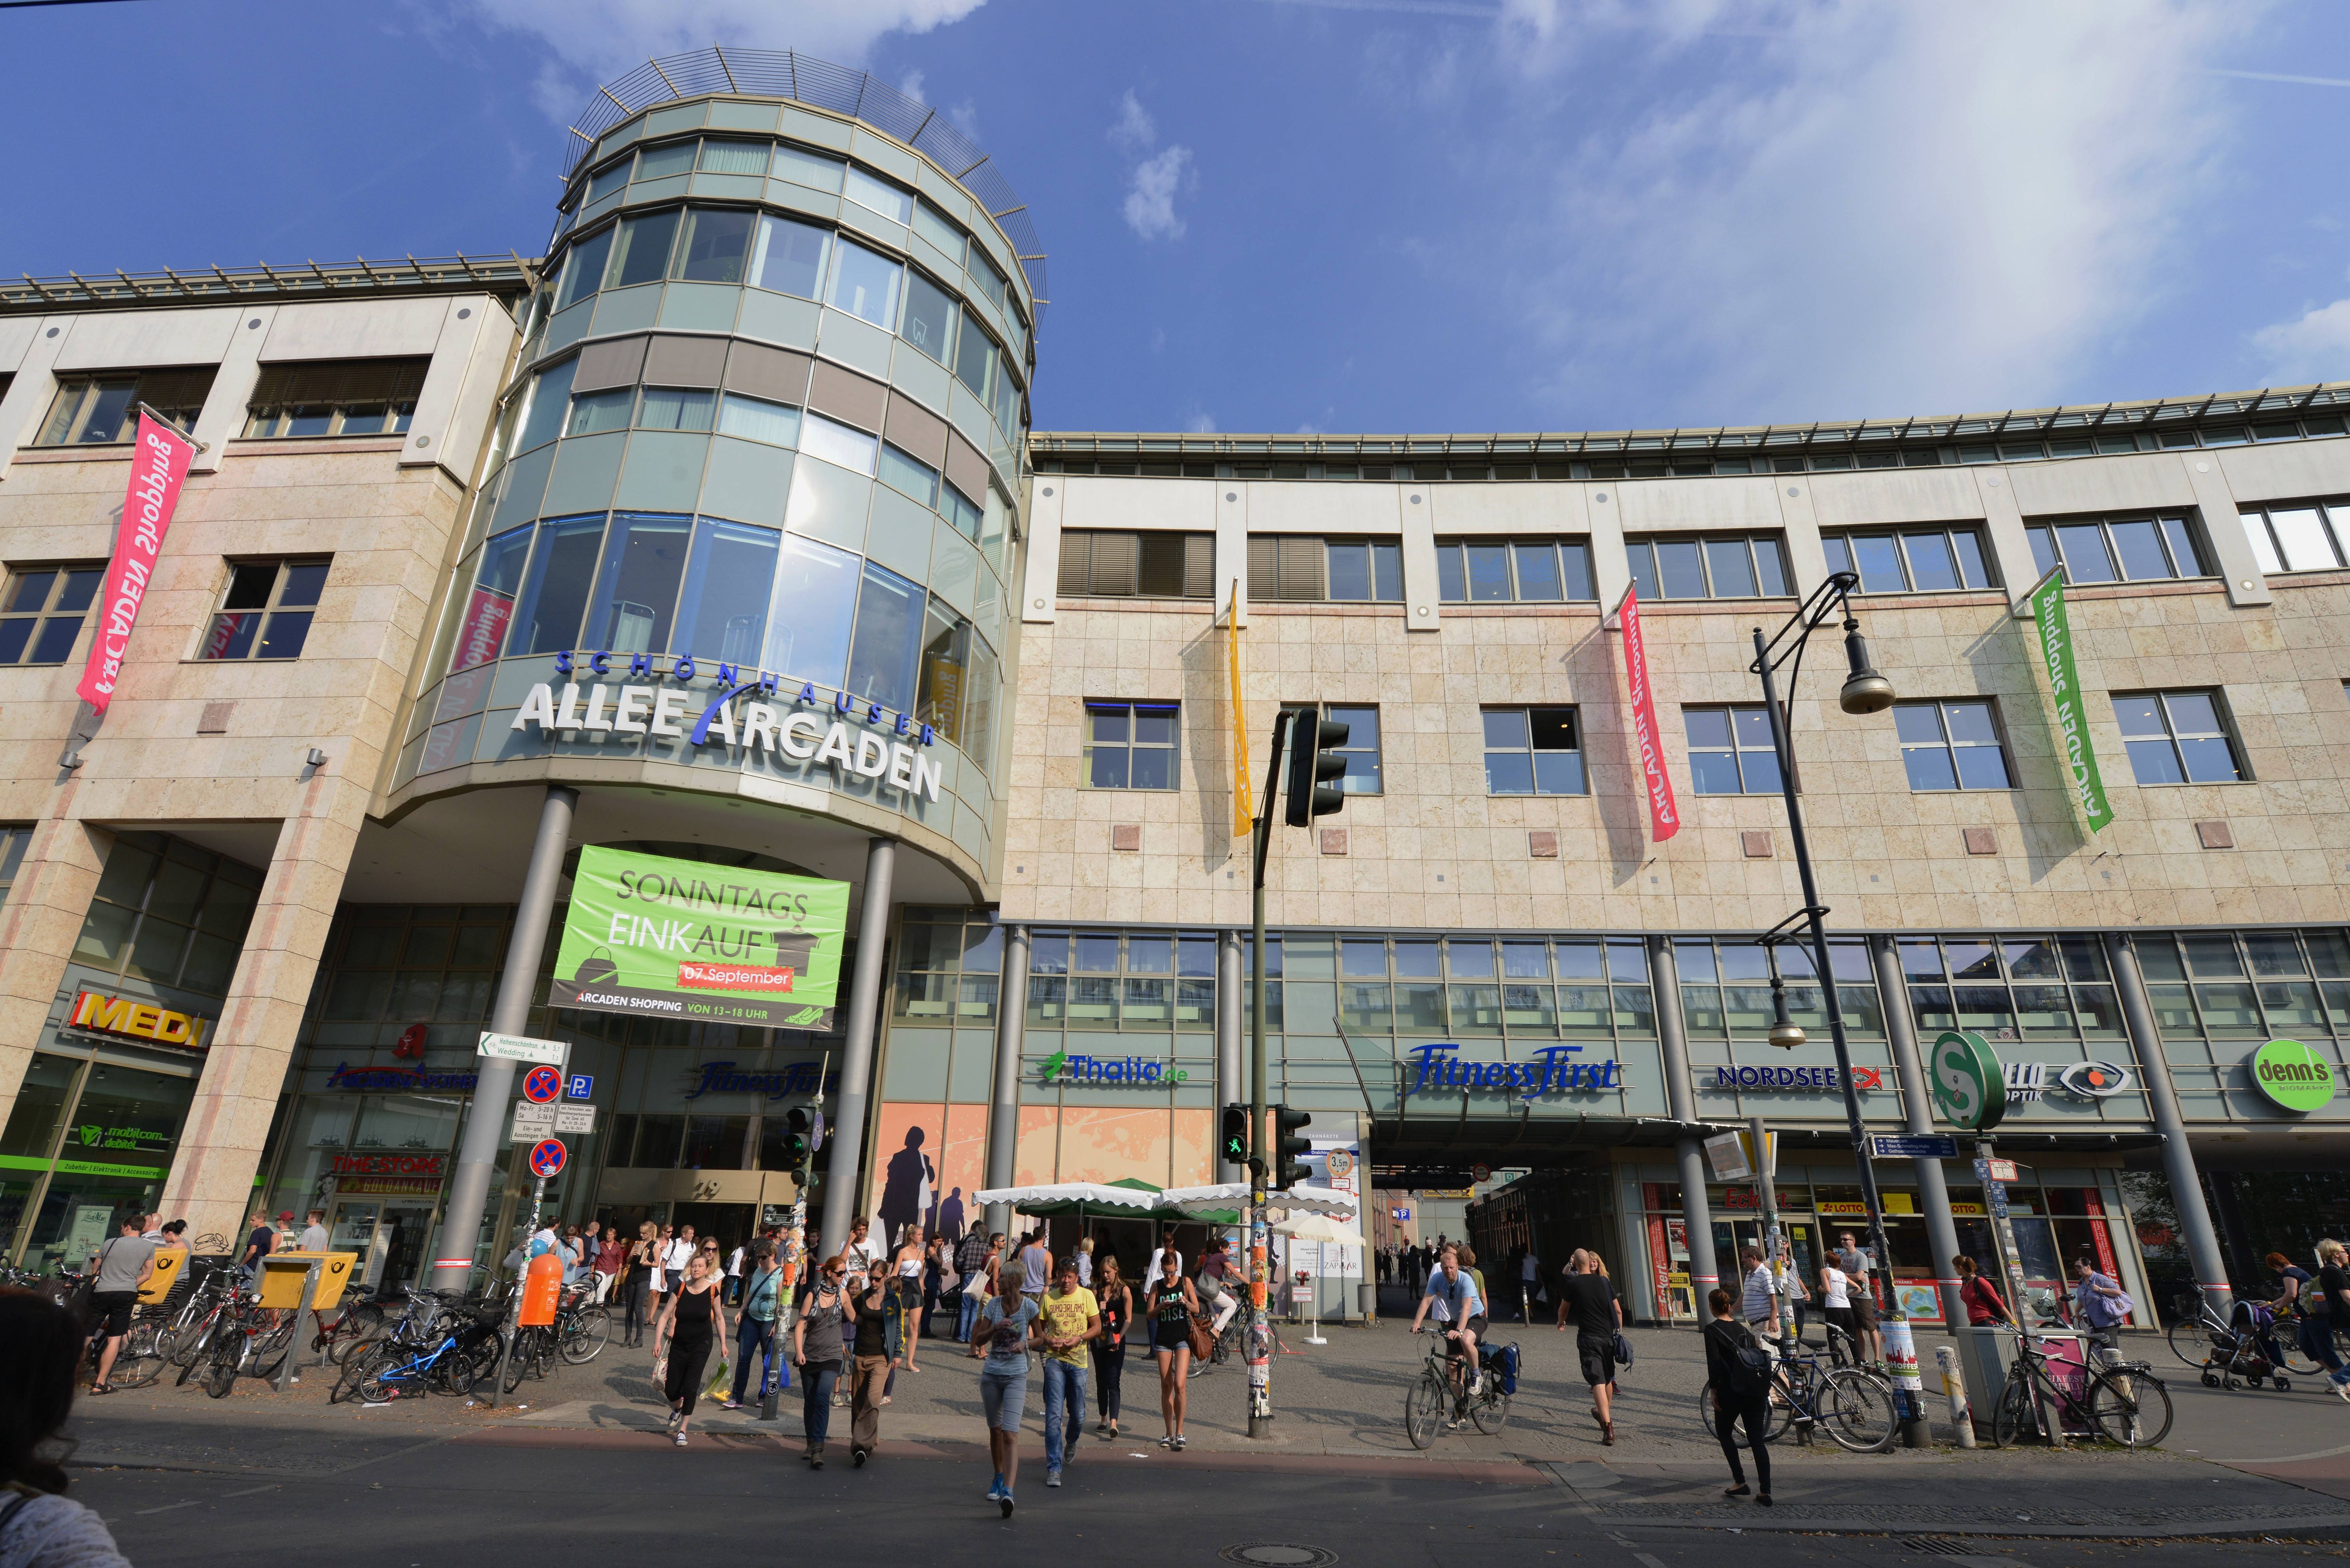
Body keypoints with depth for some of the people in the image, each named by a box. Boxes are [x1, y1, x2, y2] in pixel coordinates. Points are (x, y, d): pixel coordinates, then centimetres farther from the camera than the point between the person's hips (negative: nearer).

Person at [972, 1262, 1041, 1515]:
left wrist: (1025, 1343, -16)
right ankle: (999, 1478, 36)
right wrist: (996, 1328, -17)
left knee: (1010, 1434, -14)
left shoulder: (1029, 1307, -8)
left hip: (1016, 1376, -4)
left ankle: (1008, 1491, -19)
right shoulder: (993, 1304, 0)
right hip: (991, 1374, 4)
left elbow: (1040, 1337, 4)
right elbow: (979, 1339, 2)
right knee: (995, 1430, 16)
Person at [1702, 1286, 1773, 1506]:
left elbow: (1714, 1362, -14)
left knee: (1724, 1433, 16)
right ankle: (1765, 1492, 5)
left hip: (1731, 1390, -5)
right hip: (1756, 1390, 5)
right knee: (1757, 1440, 9)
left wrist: (1714, 1391, -8)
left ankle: (1740, 1482, 11)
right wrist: (1764, 1388, 18)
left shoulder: (1712, 1330, -6)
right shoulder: (1742, 1328, 11)